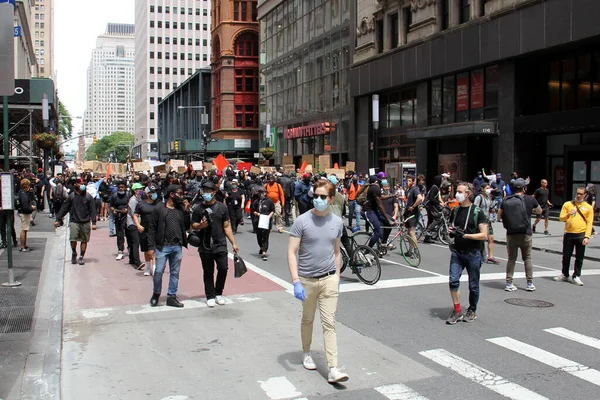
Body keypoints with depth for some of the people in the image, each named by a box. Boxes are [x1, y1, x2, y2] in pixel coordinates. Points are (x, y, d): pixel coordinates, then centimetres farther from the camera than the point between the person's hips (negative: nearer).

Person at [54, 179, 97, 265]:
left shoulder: (88, 197, 2)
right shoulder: (71, 196, 3)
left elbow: (93, 210, 2)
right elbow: (64, 208, 8)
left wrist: (93, 223, -5)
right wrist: (58, 219, 4)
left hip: (86, 222, 0)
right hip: (74, 221, 0)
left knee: (84, 240, 4)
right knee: (73, 239, -10)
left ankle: (81, 257, 18)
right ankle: (74, 253, 16)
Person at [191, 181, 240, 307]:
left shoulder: (222, 207, 3)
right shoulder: (198, 208, 0)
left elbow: (226, 227, 5)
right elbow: (193, 226, 4)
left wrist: (234, 243, 0)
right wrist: (200, 225, -19)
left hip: (220, 245, 1)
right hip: (205, 246, 0)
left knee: (223, 269, -5)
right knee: (208, 272, 6)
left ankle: (218, 293, 16)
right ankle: (210, 296, 19)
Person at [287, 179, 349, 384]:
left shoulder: (337, 222, 1)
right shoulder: (302, 221, -10)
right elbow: (292, 252, -11)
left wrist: (337, 278, 13)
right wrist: (296, 281, -19)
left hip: (329, 279, 2)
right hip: (307, 279, -1)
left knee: (329, 323, -2)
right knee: (308, 319, 17)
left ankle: (333, 369, -2)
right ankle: (306, 353, 39)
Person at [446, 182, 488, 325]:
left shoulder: (477, 212, -7)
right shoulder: (455, 211, 10)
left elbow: (484, 235, -12)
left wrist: (465, 234, -22)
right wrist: (451, 232, -1)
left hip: (473, 253, -4)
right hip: (457, 251, 4)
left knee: (473, 285, 8)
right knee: (453, 281, -9)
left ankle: (472, 311, 26)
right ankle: (457, 311, 4)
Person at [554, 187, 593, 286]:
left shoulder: (588, 207, 4)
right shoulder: (567, 204, 6)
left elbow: (589, 223, 1)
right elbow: (561, 218, 4)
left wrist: (587, 236, -9)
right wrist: (568, 214, -17)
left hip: (581, 235, -1)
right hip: (568, 234, 1)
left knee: (579, 258, 3)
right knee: (566, 256, 8)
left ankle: (576, 277, 14)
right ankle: (565, 275, 23)